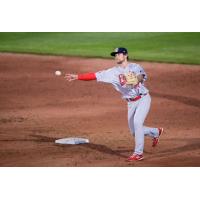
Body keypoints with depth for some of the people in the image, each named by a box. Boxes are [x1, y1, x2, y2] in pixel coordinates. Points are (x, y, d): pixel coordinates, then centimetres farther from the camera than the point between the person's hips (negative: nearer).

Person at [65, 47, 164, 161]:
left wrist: (137, 78, -48)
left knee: (137, 122, -23)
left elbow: (143, 76, -26)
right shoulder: (113, 72, 2)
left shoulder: (135, 67, -6)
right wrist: (77, 77, -13)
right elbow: (95, 76, -4)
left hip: (143, 99, -5)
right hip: (131, 103, 5)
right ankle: (156, 132, 37)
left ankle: (138, 153, -15)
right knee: (135, 132, 9)